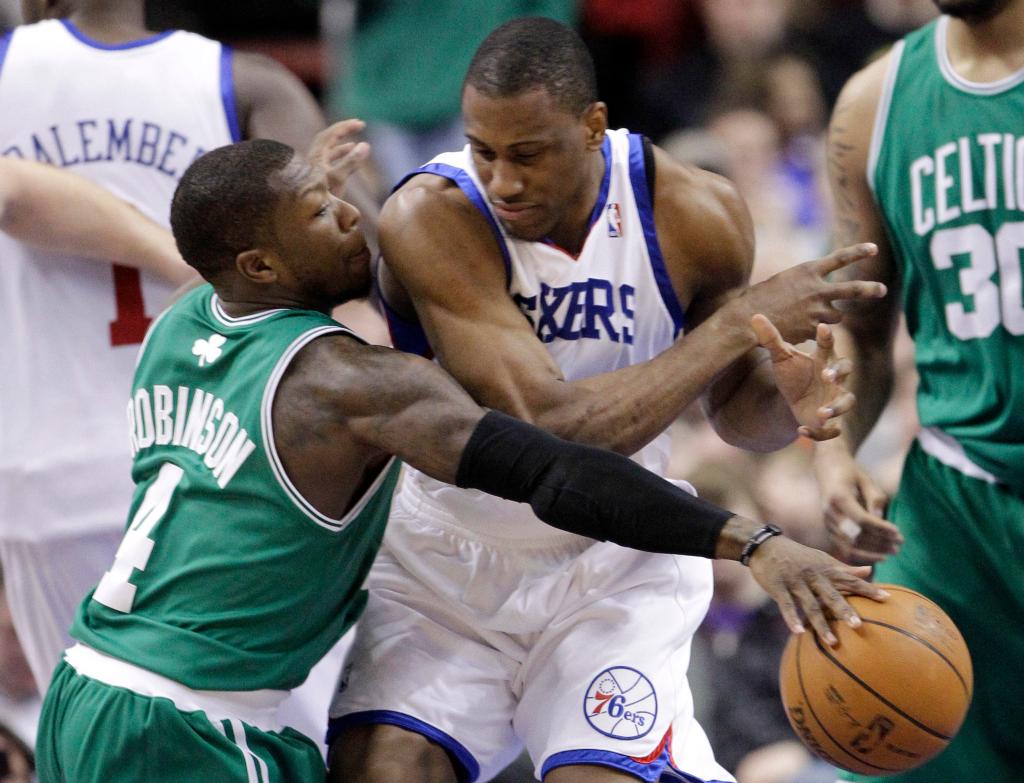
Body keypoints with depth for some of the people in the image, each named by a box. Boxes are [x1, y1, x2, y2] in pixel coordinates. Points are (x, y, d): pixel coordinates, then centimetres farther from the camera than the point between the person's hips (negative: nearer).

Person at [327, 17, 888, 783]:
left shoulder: (695, 214, -14)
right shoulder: (430, 217, -26)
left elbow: (730, 403, 5)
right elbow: (552, 429, -33)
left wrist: (783, 401, -20)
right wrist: (741, 321, -29)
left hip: (612, 567, 1)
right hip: (445, 558, -1)